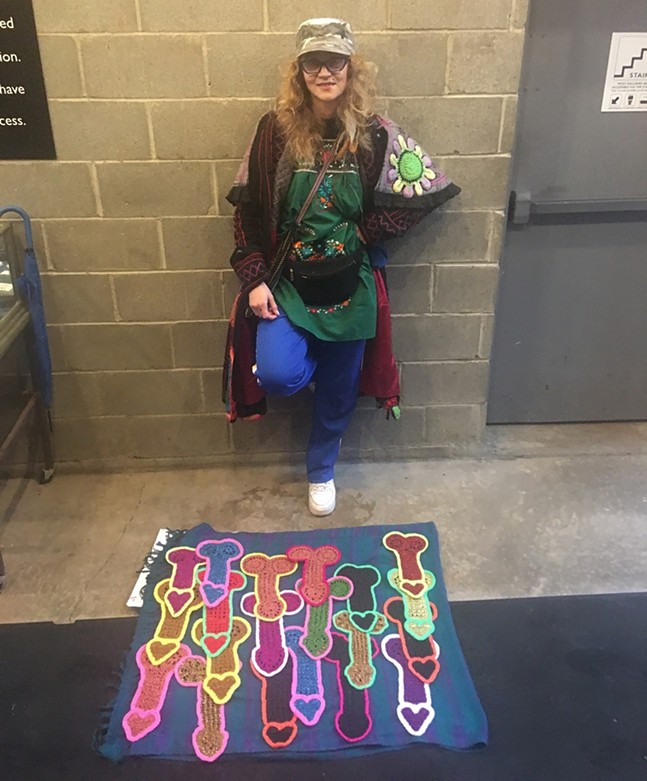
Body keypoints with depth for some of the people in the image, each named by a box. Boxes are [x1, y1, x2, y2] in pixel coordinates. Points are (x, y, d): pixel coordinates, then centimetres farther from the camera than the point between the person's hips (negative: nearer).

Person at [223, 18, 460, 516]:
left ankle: (321, 471, 39)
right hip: (286, 280, 0)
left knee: (339, 390, 12)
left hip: (349, 283, 1)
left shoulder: (375, 135, -6)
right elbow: (248, 210, -1)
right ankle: (306, 358, 18)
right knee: (278, 375, -22)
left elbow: (422, 192, -2)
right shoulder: (275, 131, -4)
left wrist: (363, 236, -9)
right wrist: (254, 278, -10)